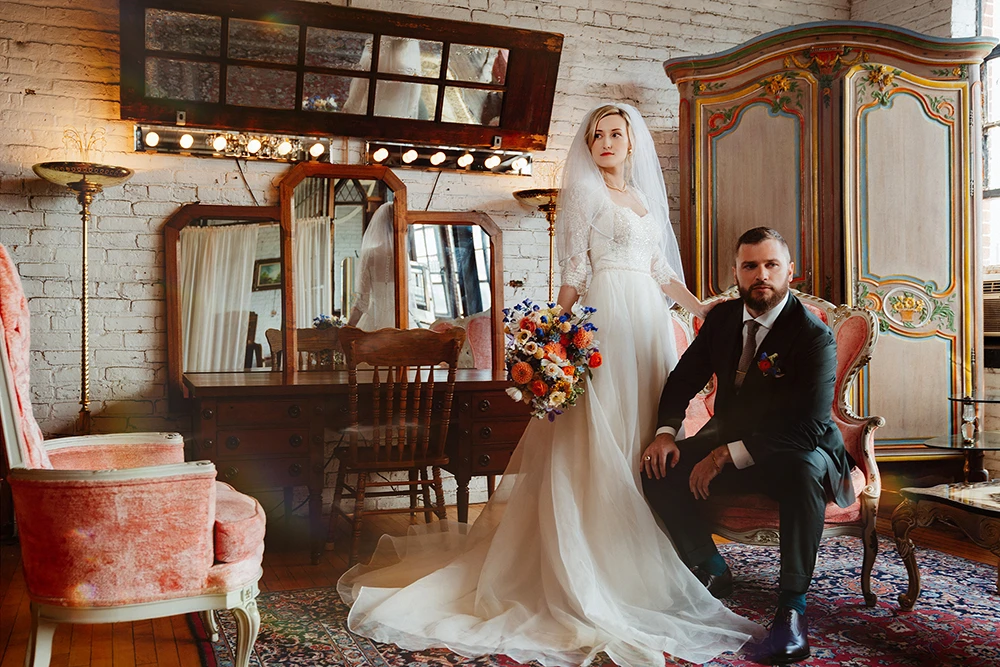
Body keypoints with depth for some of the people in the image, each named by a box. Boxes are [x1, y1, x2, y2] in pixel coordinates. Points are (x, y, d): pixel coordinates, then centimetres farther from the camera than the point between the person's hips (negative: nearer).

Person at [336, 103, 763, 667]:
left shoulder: (647, 196, 20)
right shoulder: (584, 192, 0)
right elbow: (574, 272, -7)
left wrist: (701, 307, 12)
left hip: (650, 324, 7)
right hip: (606, 321, -7)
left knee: (647, 435, 6)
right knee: (599, 440, -8)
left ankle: (643, 551, 15)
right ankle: (592, 572, -2)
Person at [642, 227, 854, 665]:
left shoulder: (814, 336, -19)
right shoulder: (722, 317, 0)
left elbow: (809, 427, -26)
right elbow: (684, 378, 9)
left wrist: (728, 455, -30)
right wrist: (666, 432, -11)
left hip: (794, 452, -5)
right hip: (728, 443, 6)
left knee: (804, 469, -39)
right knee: (659, 470, -15)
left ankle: (792, 603, -25)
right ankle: (712, 573, 5)